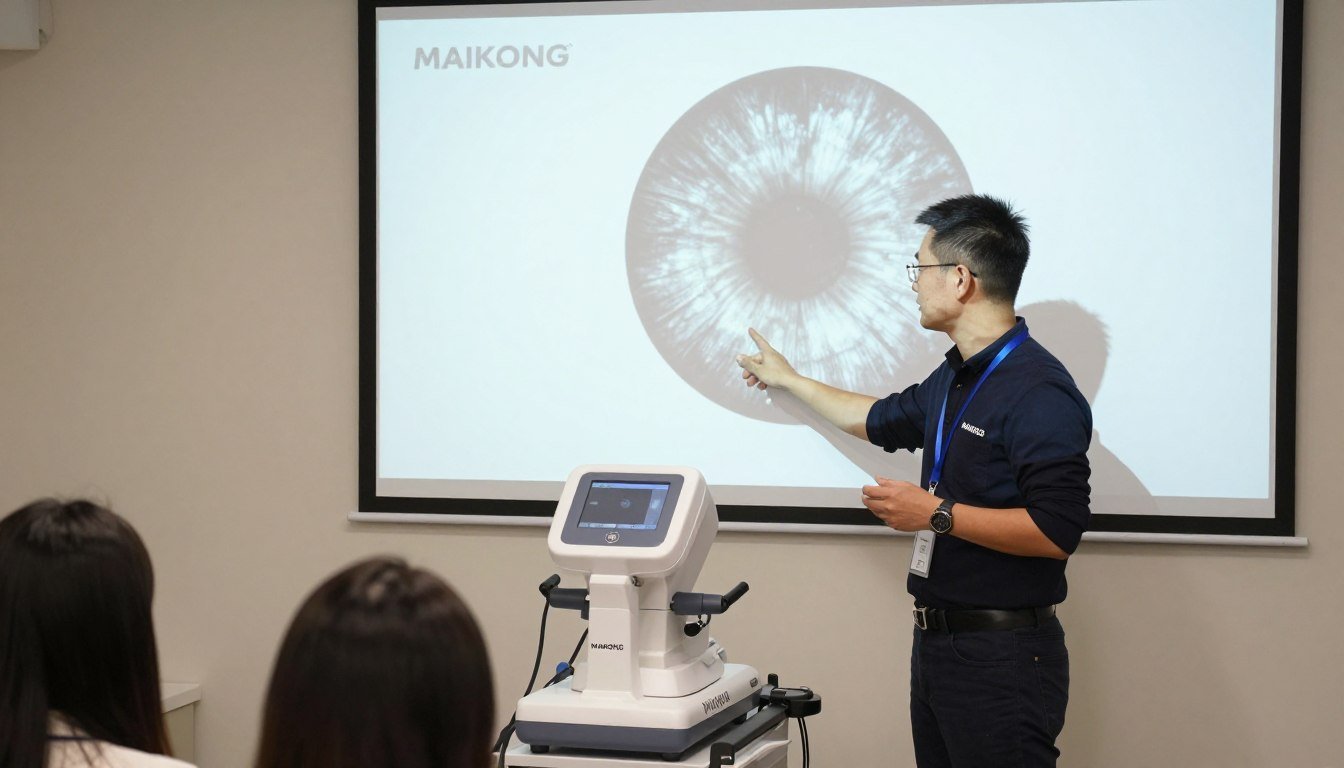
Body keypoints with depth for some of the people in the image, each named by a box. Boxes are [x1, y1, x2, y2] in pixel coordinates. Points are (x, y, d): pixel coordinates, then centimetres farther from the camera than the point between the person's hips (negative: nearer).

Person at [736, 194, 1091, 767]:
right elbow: (880, 420, 34)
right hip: (938, 641, 9)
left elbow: (1057, 531, -25)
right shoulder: (955, 380, 14)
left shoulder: (1039, 391, -17)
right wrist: (787, 380, 42)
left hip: (1002, 655, -9)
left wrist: (937, 514, -20)